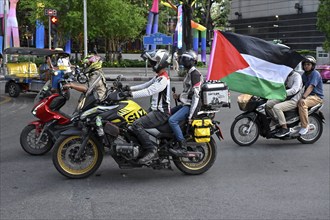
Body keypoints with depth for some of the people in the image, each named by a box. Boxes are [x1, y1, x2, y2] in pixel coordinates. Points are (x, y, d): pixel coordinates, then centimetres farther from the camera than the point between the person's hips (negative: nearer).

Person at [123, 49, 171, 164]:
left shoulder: (163, 79, -19)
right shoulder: (159, 76, 14)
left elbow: (148, 91, -27)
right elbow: (146, 85, 18)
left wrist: (130, 94, -29)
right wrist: (129, 88, 9)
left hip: (160, 114, -11)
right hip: (155, 110, 11)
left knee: (136, 124, -25)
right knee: (134, 119, 17)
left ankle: (151, 150, -22)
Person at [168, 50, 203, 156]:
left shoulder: (195, 74, -16)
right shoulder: (189, 73, 17)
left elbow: (196, 95, -22)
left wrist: (190, 114, -25)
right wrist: (179, 97, 7)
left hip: (190, 105, -11)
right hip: (185, 104, 11)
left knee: (172, 120, -24)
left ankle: (182, 146, -19)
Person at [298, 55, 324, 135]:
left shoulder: (315, 74, -13)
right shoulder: (304, 74, 15)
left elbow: (311, 87, -25)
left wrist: (303, 97, -37)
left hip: (317, 96, -9)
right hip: (307, 95, 9)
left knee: (302, 103, -36)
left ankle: (305, 126, -31)